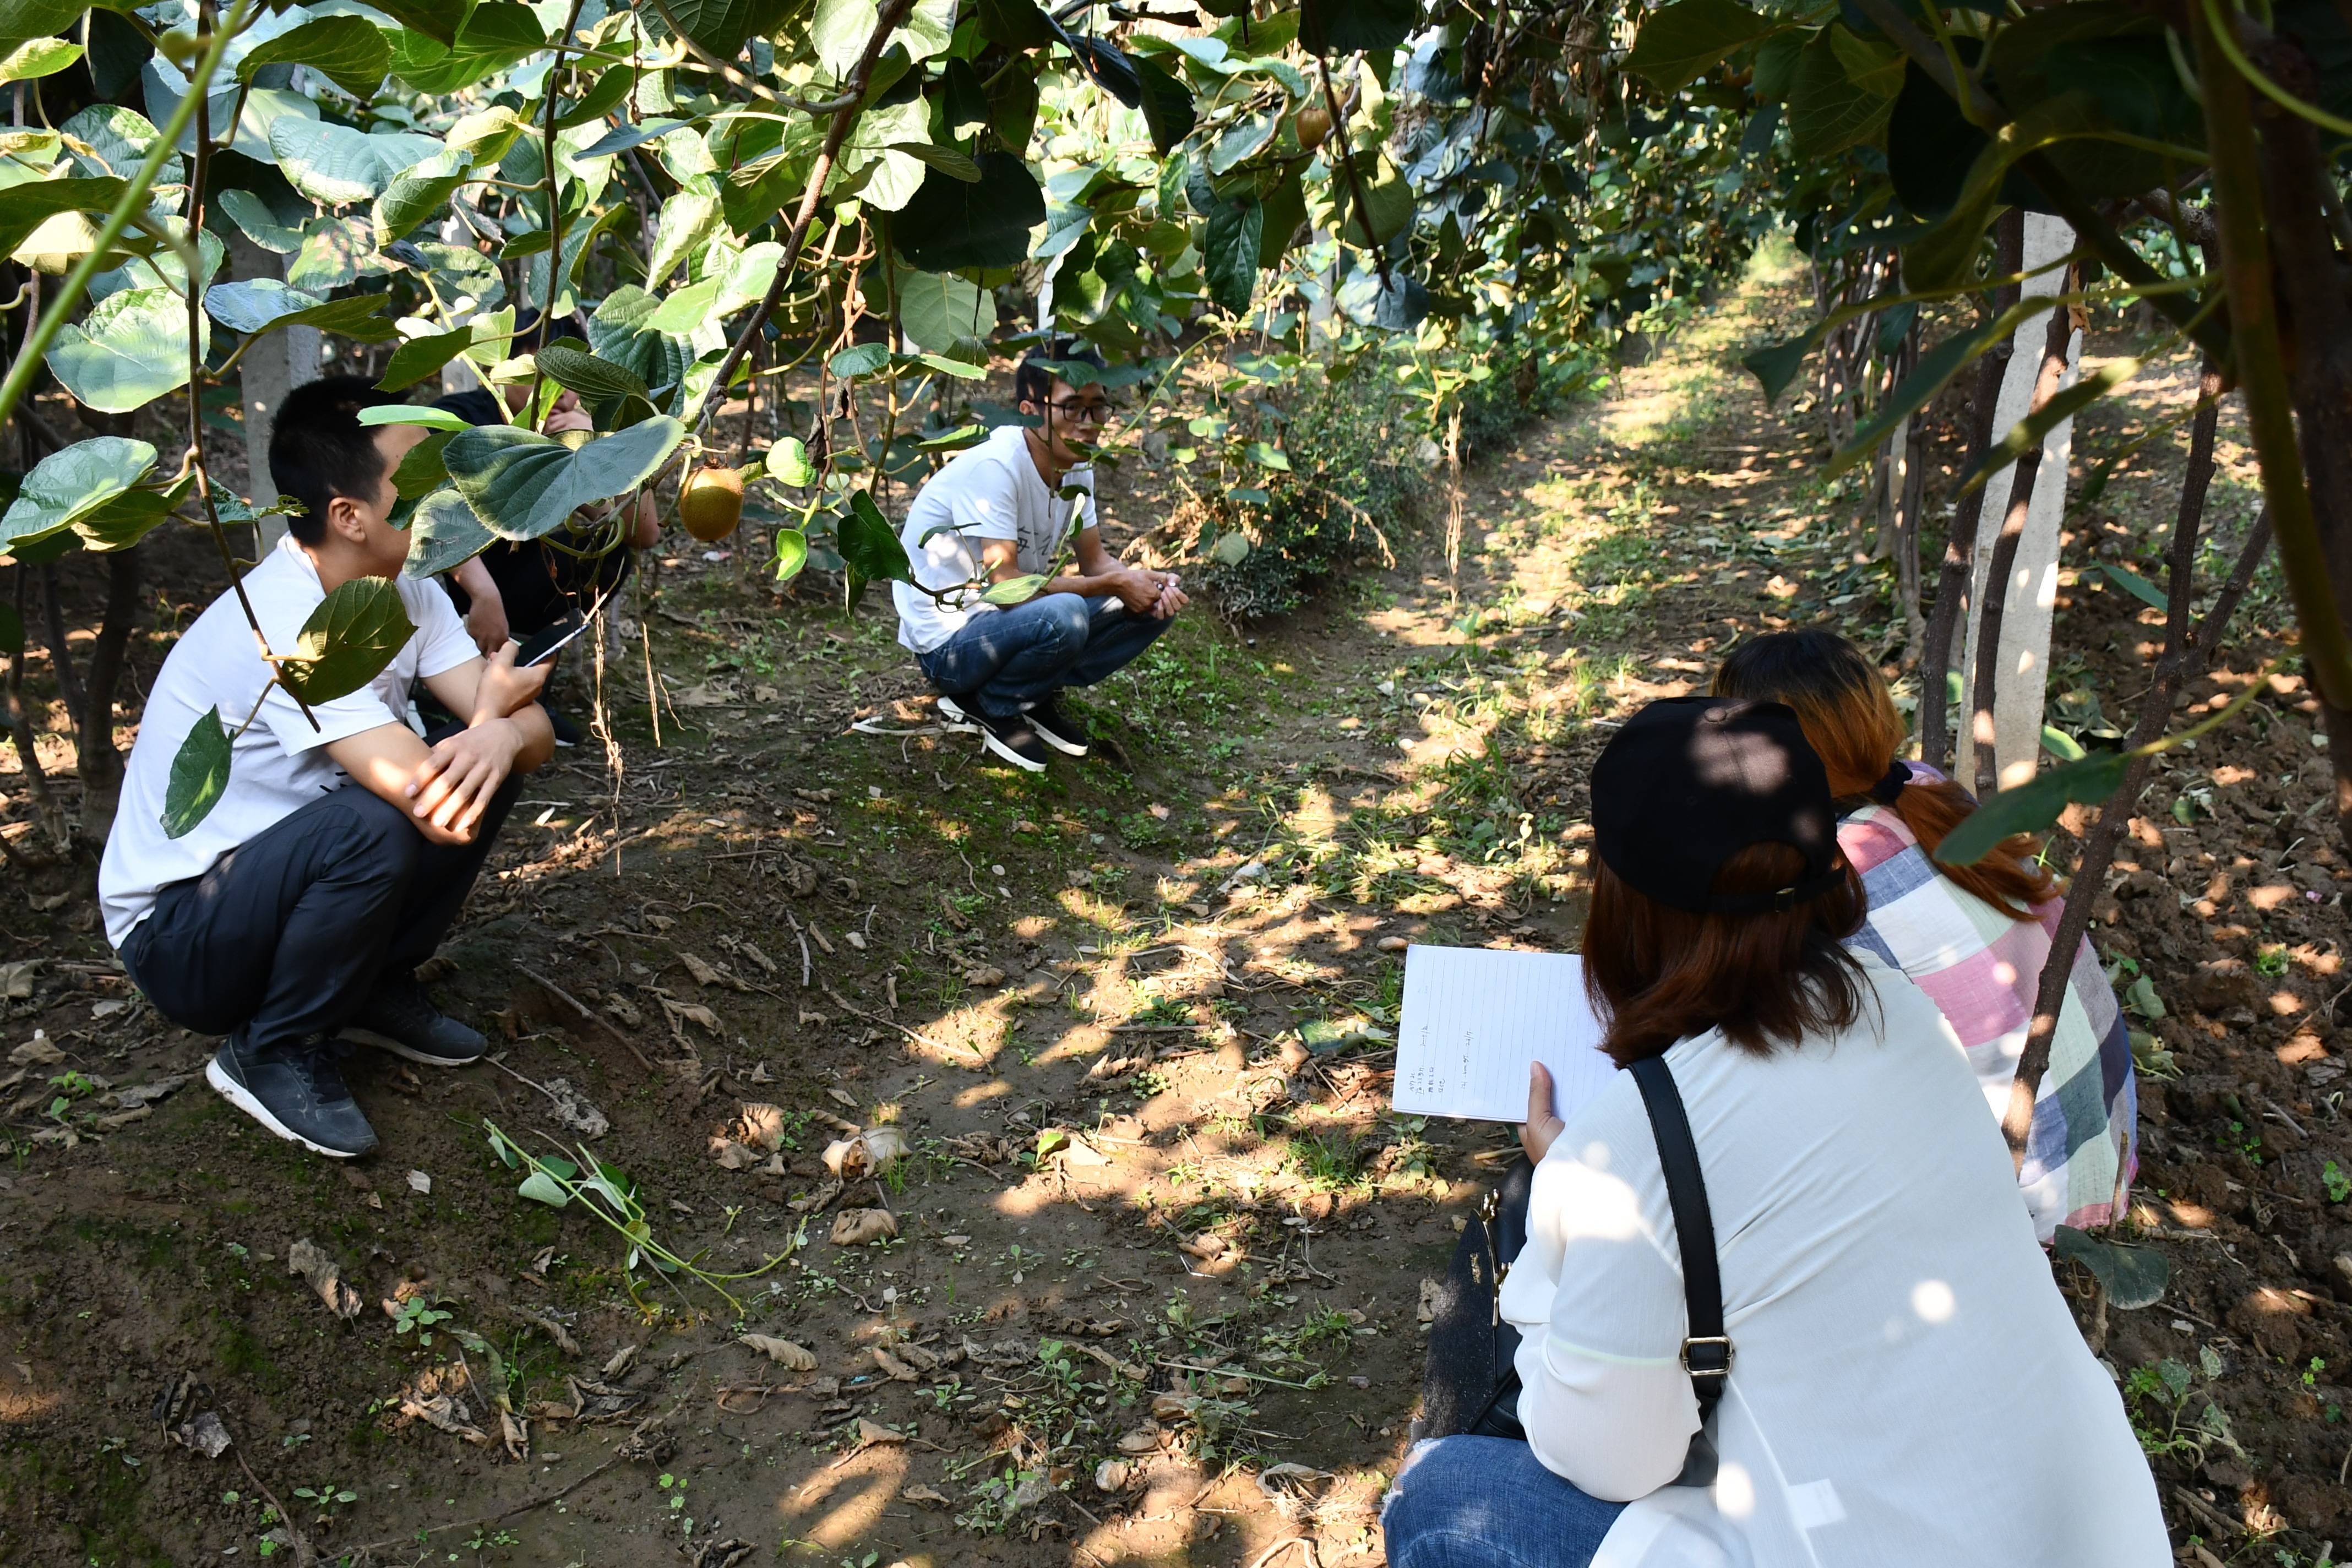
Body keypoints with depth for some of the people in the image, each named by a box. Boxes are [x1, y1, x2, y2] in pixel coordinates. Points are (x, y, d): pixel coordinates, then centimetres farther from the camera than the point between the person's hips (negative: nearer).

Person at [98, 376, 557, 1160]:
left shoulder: (408, 593, -5)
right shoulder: (281, 625, -31)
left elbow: (533, 729, -11)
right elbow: (440, 815, -35)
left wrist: (499, 737, -35)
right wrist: (490, 710, -16)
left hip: (282, 876, 8)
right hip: (177, 933, -8)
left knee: (488, 760, -8)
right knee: (371, 829, -34)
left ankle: (376, 986, 8)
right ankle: (273, 1052, -8)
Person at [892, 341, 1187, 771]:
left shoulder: (1075, 464, -1)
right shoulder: (994, 466, -26)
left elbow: (1094, 559, 7)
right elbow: (1007, 584, -29)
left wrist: (1146, 581, -15)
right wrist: (1115, 584, -22)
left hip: (1013, 620, 8)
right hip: (948, 642, -8)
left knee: (1151, 605, -5)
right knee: (1062, 616, -36)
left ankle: (1034, 697, 5)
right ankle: (986, 708, -7)